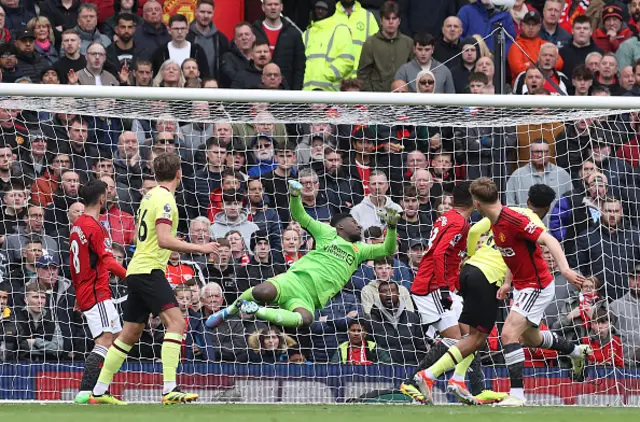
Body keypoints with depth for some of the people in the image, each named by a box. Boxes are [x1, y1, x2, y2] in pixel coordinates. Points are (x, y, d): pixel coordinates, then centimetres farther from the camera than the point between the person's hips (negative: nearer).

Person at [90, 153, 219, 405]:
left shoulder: (150, 196, 17)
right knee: (175, 321, -17)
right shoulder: (165, 199, -12)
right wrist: (199, 248, -19)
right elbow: (164, 240, -22)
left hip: (136, 271, 10)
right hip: (150, 270, -10)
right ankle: (169, 389, -29)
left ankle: (99, 391, 19)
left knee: (131, 333, 15)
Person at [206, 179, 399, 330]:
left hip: (311, 298, 2)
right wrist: (295, 197, -4)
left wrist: (391, 226, 5)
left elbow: (387, 250, 24)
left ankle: (258, 311, -21)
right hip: (297, 278, -2)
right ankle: (230, 311, -2)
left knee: (306, 319, -37)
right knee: (262, 292, -34)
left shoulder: (359, 249, 28)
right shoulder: (327, 233, 19)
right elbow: (300, 217, 17)